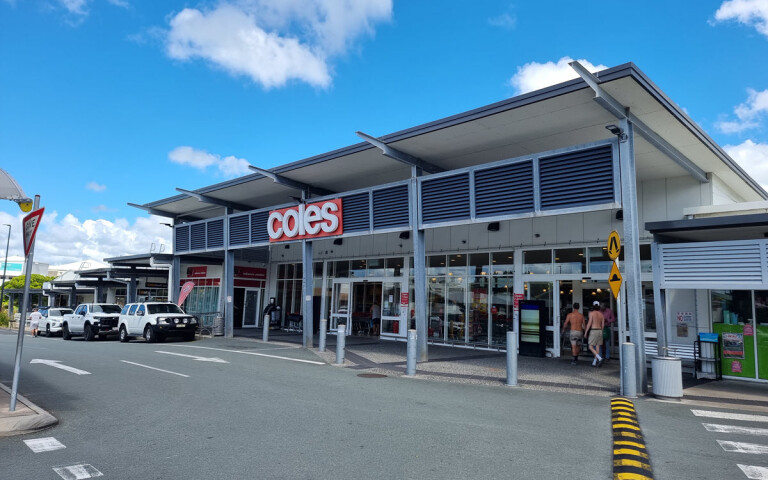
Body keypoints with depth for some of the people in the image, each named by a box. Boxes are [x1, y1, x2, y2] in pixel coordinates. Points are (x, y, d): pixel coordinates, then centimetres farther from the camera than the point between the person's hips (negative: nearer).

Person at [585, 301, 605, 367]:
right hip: (600, 331, 6)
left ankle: (600, 358, -20)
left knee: (591, 347, -1)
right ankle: (594, 362, 10)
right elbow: (603, 324, 9)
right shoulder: (601, 314, 8)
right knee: (597, 347, 9)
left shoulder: (592, 313, -8)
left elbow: (589, 323, -13)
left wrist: (586, 332, -7)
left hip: (593, 331, -6)